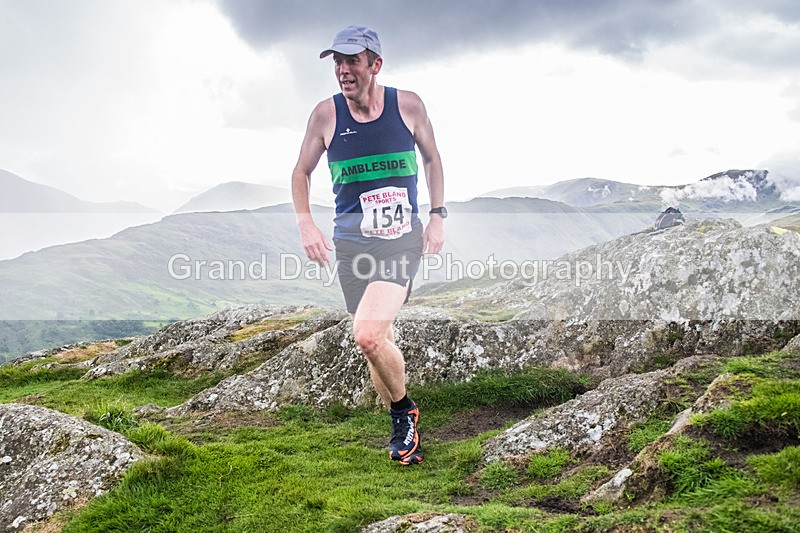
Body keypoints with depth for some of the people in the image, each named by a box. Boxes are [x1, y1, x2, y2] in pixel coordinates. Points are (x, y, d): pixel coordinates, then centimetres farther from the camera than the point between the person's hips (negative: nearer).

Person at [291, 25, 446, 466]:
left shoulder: (408, 105, -1)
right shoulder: (326, 113, 0)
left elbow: (431, 158, 14)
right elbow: (301, 172, 11)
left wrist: (437, 215, 5)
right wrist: (305, 223, -3)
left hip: (403, 238, -2)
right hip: (352, 242, 2)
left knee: (369, 335, -22)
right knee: (378, 340, 6)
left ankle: (404, 407, 6)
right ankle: (402, 425, 30)